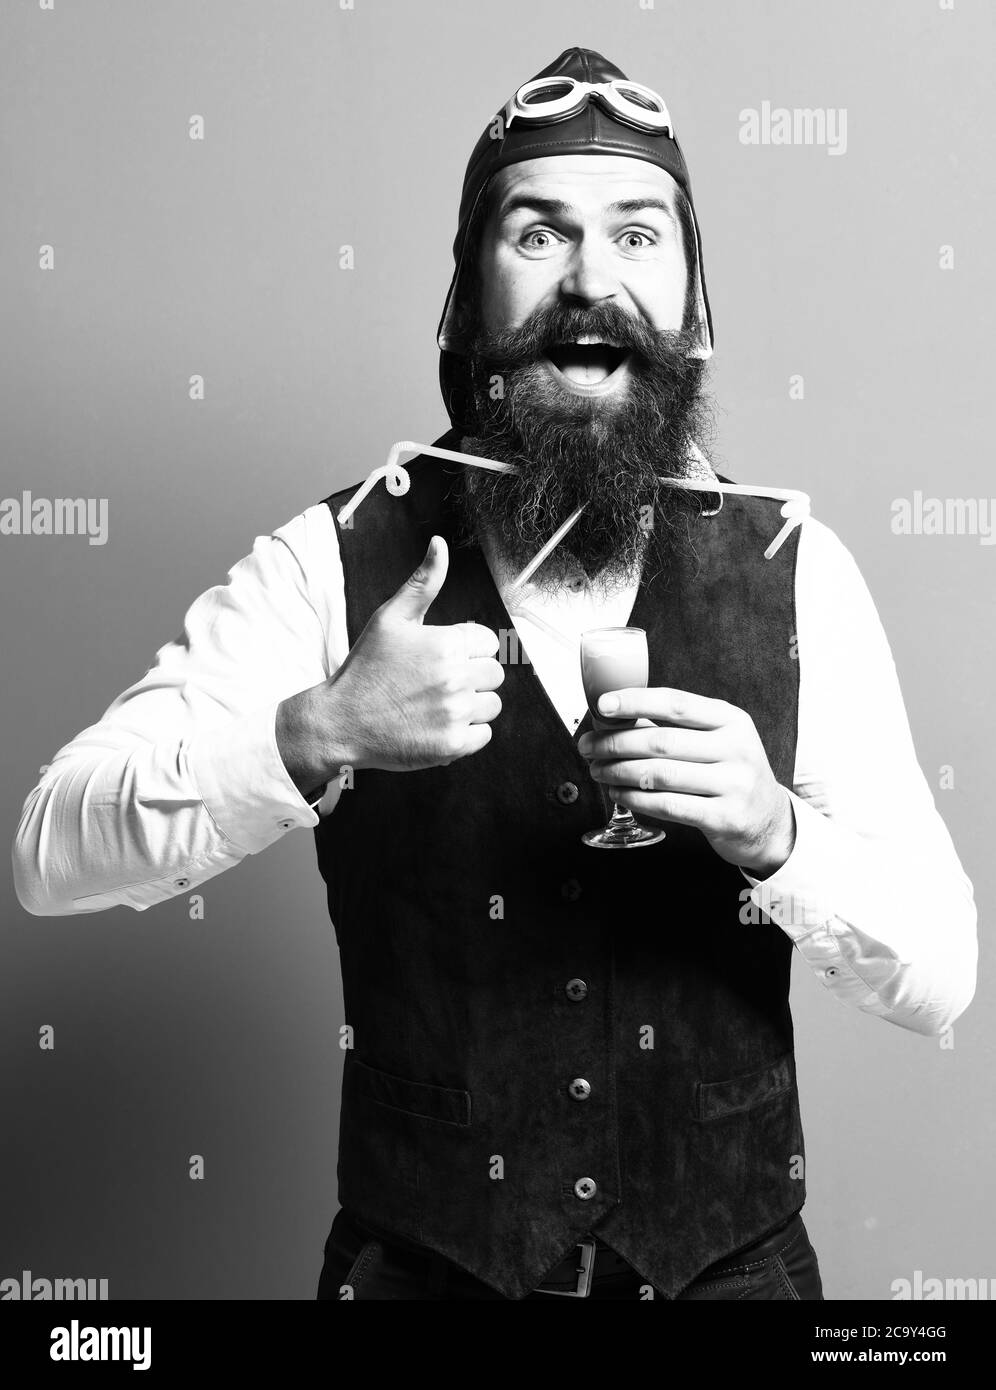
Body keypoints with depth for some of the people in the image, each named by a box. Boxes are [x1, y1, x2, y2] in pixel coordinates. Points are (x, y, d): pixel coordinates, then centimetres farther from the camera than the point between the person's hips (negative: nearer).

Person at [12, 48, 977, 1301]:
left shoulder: (791, 570, -9)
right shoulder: (337, 561, -11)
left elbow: (937, 978, -8)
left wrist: (771, 829, -26)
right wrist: (320, 731, -31)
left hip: (728, 1257, 1)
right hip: (419, 1258, 0)